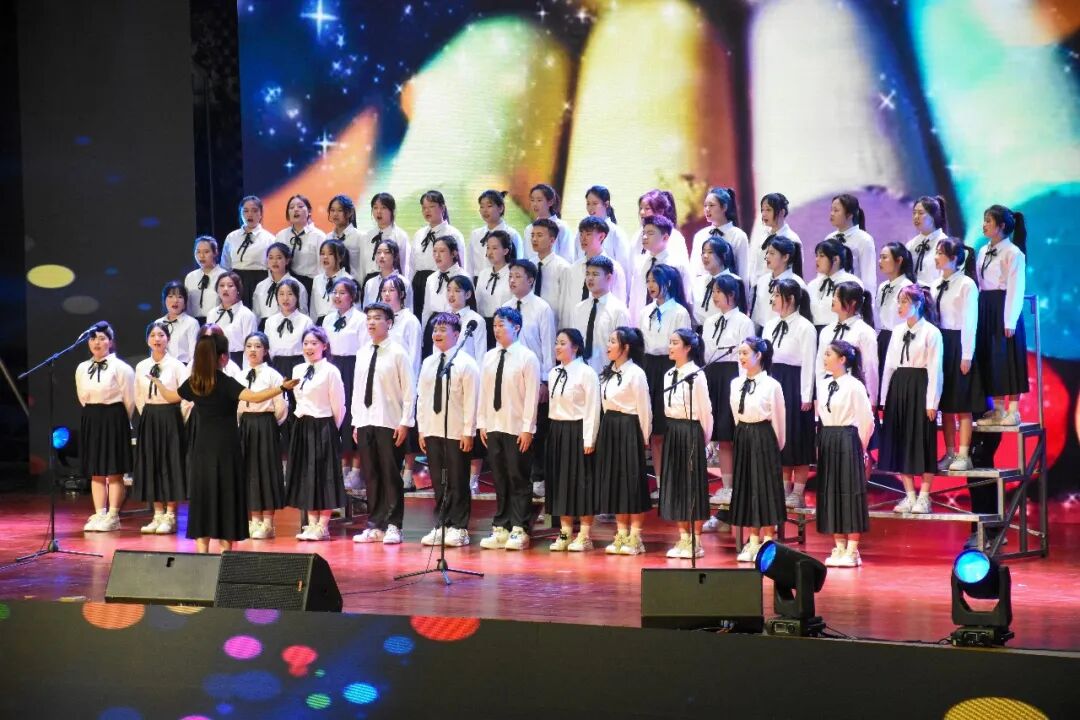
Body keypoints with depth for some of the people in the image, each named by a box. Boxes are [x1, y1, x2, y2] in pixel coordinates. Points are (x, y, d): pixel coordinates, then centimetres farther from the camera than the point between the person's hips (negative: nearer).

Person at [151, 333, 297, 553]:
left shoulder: (193, 383, 3)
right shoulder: (226, 383, -14)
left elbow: (171, 397, 22)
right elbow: (254, 397, -28)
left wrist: (158, 383, 41)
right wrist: (282, 387, -29)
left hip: (202, 447, 5)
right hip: (226, 446, -5)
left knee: (202, 495, 8)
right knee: (227, 496, 3)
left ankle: (202, 549, 6)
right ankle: (225, 549, 3)